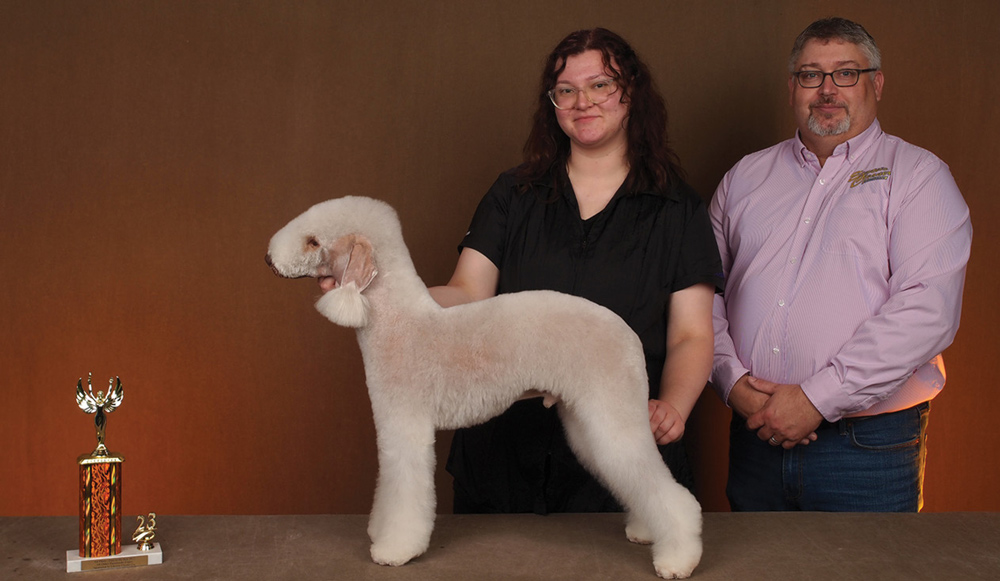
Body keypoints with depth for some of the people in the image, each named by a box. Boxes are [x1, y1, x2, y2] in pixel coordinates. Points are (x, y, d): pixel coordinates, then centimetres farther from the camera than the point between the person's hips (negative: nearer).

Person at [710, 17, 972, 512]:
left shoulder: (919, 176, -1)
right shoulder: (746, 177, 13)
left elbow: (928, 309, -13)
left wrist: (816, 398, -17)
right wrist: (735, 382, -8)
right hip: (756, 434, 4)